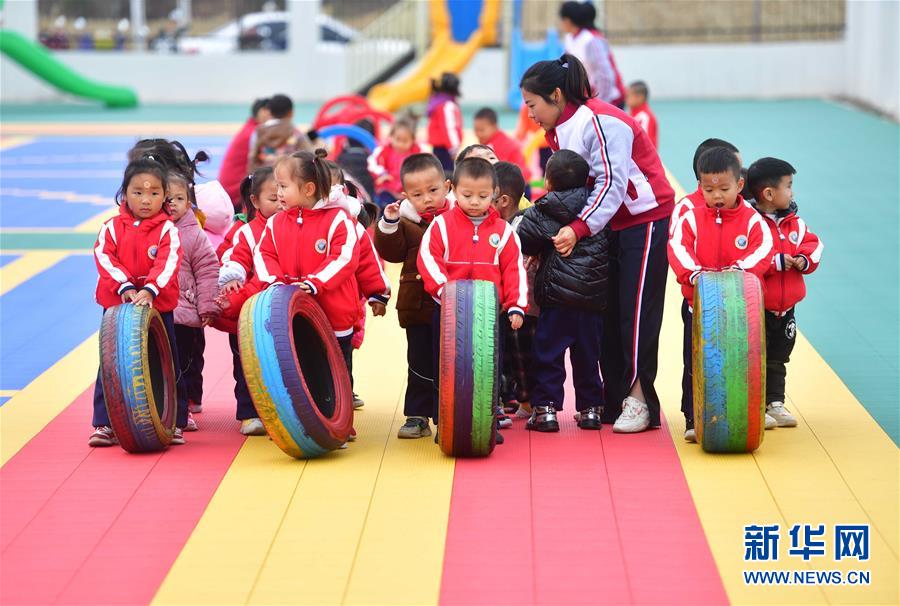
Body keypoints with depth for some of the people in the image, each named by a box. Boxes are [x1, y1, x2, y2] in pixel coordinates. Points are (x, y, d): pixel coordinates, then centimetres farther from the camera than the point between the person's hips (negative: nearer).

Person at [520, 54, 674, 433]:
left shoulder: (600, 121, -22)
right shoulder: (559, 131, 7)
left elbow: (611, 184, -27)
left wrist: (578, 229, -34)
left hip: (646, 219, -9)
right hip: (609, 224, 9)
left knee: (636, 311, -9)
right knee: (608, 312, 6)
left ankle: (639, 401, -3)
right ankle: (614, 401, 10)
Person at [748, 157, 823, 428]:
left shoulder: (794, 222, 5)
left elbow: (812, 242, 9)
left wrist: (804, 259, -12)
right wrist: (777, 262, -25)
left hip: (785, 308, 7)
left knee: (778, 359, 18)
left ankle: (775, 403, 29)